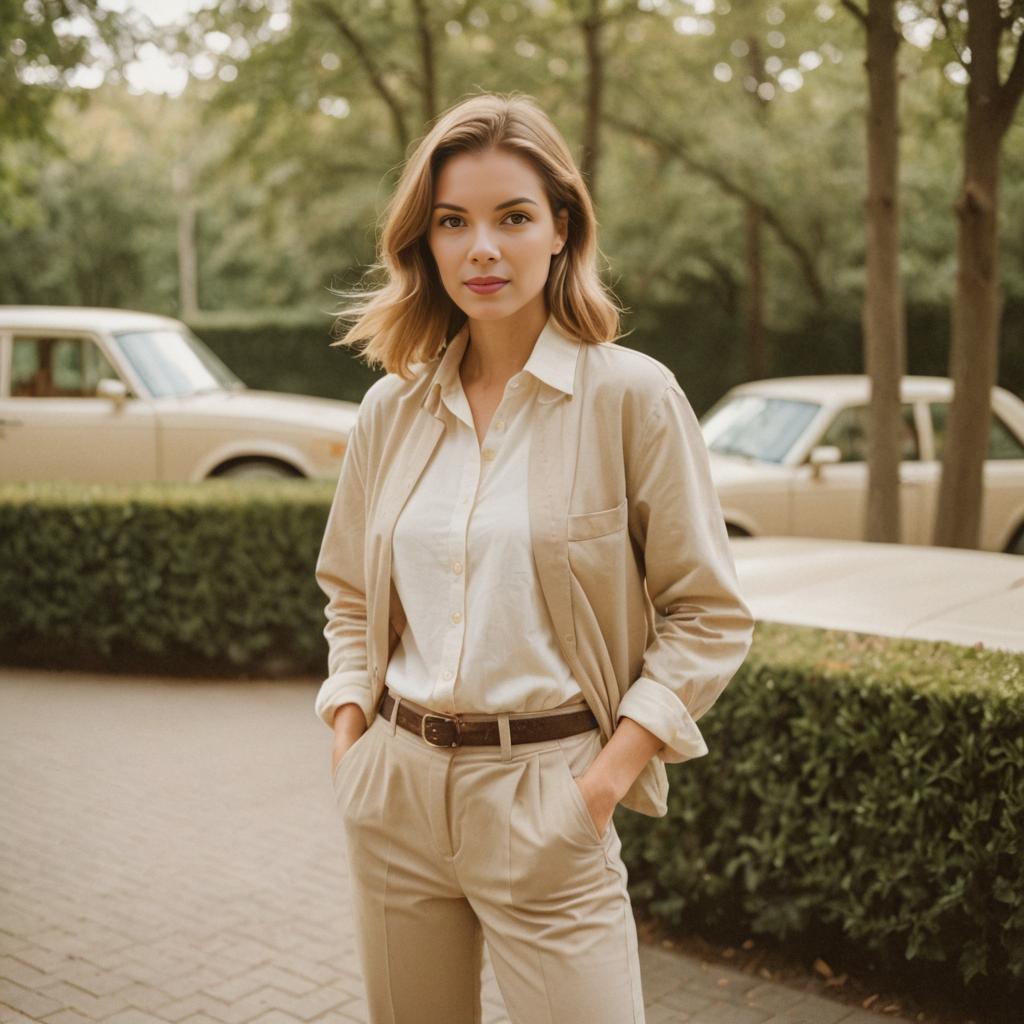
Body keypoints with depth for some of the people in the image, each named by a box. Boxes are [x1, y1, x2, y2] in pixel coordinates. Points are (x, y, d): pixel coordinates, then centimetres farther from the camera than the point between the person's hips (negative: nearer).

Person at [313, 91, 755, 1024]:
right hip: (394, 789, 4)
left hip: (542, 797, -4)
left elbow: (709, 616, -5)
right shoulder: (393, 407, 5)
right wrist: (350, 742, 3)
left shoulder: (632, 395, -8)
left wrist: (607, 779, -11)